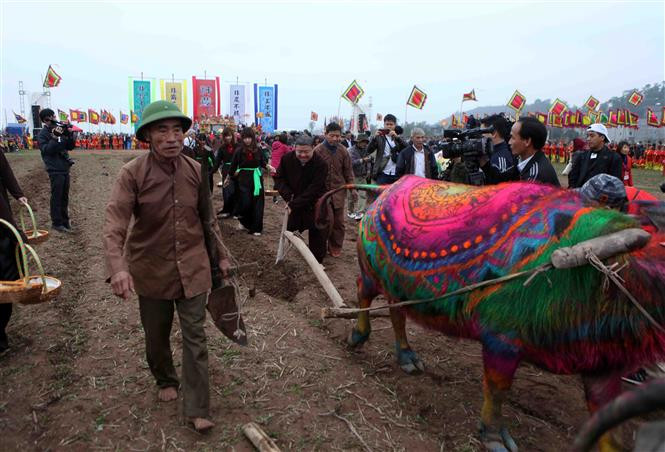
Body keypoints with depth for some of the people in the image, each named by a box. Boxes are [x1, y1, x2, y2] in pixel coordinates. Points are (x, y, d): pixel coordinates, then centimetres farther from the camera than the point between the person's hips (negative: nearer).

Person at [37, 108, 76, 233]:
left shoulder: (59, 130, 11)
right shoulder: (43, 134, -5)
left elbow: (70, 147, 11)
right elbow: (46, 150, -17)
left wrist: (70, 134, -5)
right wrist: (55, 137, -24)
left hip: (65, 168, 6)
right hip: (55, 170, -6)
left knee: (65, 197, 13)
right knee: (56, 197, -3)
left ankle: (65, 220, 23)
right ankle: (56, 223, 3)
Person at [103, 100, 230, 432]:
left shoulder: (196, 171, -5)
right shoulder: (132, 174, -14)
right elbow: (115, 223, -22)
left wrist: (221, 256, 11)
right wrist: (117, 267, -36)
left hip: (193, 268, 1)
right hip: (151, 271, -1)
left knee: (194, 337, 4)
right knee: (156, 335, 18)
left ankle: (197, 409, 16)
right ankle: (165, 381, 47)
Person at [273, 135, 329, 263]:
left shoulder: (321, 164, -23)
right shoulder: (287, 158, -12)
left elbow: (313, 190, -25)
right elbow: (279, 178, -2)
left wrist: (294, 204, -27)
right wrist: (288, 197, -18)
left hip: (315, 204, -3)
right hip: (293, 201, 3)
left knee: (317, 233, 2)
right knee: (288, 230, 14)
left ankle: (317, 261, 17)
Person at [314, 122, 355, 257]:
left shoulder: (343, 151, 3)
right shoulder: (318, 151, -9)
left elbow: (348, 170, 9)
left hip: (339, 190, 4)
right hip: (323, 190, -3)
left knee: (338, 221, 7)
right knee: (328, 219, -10)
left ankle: (335, 247, 23)